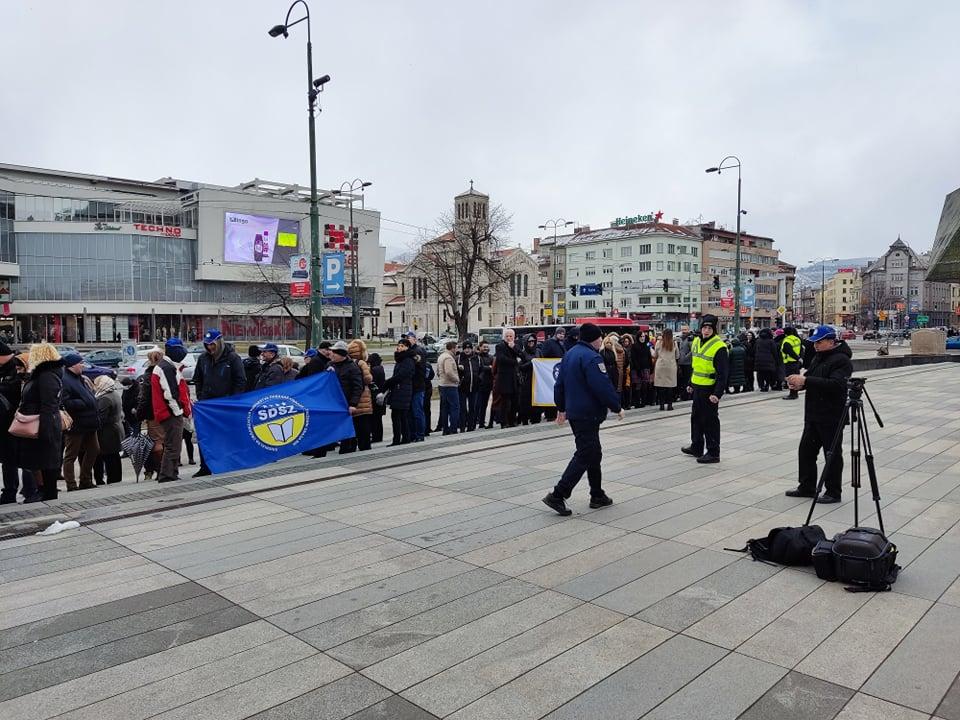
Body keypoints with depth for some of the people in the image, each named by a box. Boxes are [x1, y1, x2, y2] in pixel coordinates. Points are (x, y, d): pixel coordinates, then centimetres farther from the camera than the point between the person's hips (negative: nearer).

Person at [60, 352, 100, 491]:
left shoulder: (81, 379, 16)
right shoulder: (64, 380, -15)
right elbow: (66, 403, -24)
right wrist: (85, 403, -18)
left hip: (88, 423, 10)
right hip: (76, 426, -10)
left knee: (93, 450, 16)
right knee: (71, 455, 1)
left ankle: (85, 481, 27)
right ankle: (71, 485, 7)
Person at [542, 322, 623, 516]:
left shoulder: (569, 354, 12)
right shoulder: (592, 358, -18)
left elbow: (560, 384, 16)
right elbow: (603, 387, -21)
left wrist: (561, 408, 23)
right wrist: (617, 407, -8)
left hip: (574, 412, 10)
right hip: (588, 415, -10)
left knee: (594, 453, 17)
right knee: (584, 456, -5)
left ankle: (597, 496, 23)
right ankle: (557, 495, -9)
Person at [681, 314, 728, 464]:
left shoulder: (719, 347, -18)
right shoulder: (696, 342, 8)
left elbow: (722, 374, -19)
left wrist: (717, 393, -25)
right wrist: (691, 384, 21)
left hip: (710, 390, -9)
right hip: (697, 388, 9)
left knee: (710, 421, -1)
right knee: (696, 418, 19)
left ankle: (713, 453, 9)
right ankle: (696, 447, 34)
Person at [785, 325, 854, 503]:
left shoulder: (841, 360, -14)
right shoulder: (818, 358, 15)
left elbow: (835, 385, -27)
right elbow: (811, 380, 19)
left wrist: (805, 380, -29)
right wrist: (798, 382, -4)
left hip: (831, 417, -9)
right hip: (813, 415, 9)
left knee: (832, 455, 2)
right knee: (806, 450, 12)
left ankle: (833, 492, 14)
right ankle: (806, 487, 23)